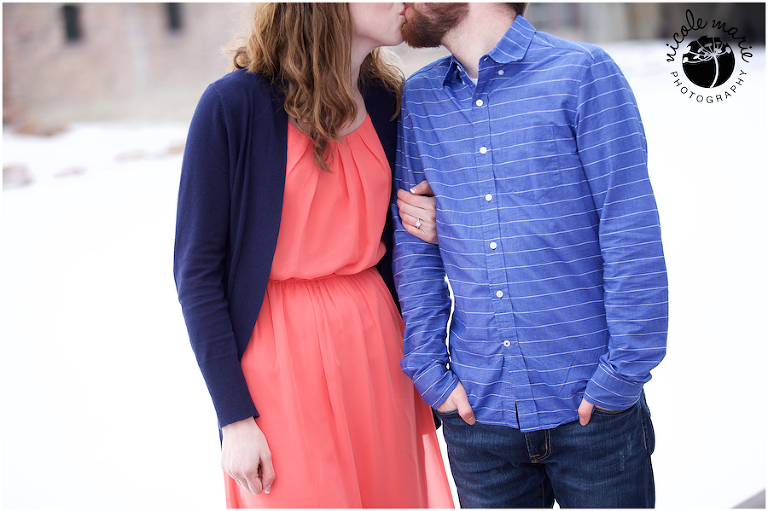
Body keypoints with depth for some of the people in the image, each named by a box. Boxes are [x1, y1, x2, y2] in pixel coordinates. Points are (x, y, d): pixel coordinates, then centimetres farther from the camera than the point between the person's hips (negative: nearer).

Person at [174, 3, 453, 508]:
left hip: (377, 340, 5)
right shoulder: (234, 105, -12)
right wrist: (234, 417, -12)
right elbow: (197, 271, -10)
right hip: (280, 349, -5)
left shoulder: (391, 101, 4)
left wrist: (426, 230, -6)